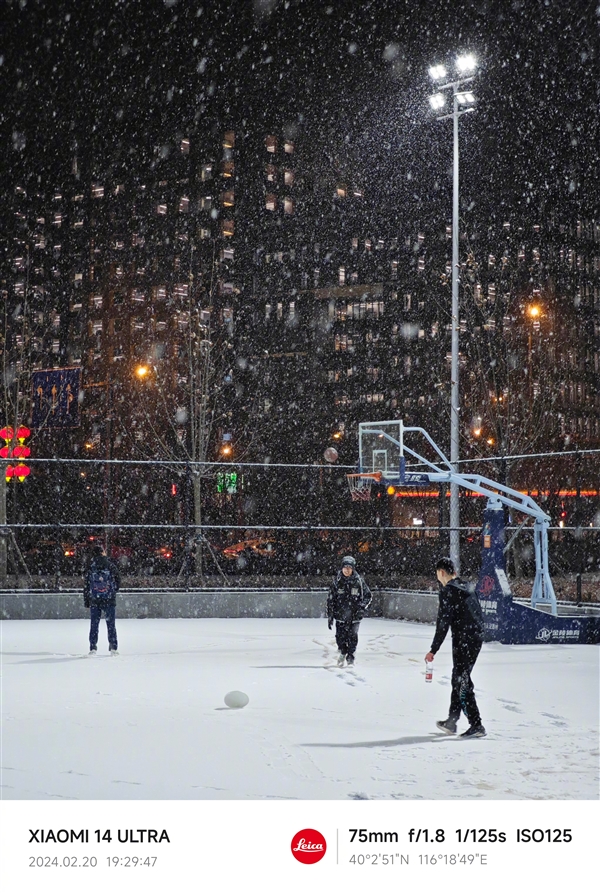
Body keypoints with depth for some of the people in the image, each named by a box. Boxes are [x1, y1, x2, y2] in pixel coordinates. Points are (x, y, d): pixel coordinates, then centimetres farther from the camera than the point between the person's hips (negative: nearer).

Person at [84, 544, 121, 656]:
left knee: (94, 624, 8)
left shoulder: (91, 568, -1)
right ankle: (113, 647, 4)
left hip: (94, 600, 1)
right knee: (111, 624, 6)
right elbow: (118, 580, 0)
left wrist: (86, 600, 9)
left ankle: (93, 647, 4)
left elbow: (86, 585, 2)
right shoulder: (110, 566, -5)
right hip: (109, 600, -1)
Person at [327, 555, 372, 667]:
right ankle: (342, 652, 32)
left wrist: (362, 607, -10)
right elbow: (330, 599, 2)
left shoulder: (358, 581, -4)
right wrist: (330, 616, 0)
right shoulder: (336, 581, -3)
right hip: (340, 615, 1)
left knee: (352, 637, -3)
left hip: (355, 615, -1)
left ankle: (351, 658, 15)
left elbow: (368, 595, 6)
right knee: (340, 637, 2)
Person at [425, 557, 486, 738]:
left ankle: (476, 725, -10)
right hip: (477, 637, 9)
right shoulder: (468, 587, 14)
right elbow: (478, 614, 16)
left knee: (462, 682, -6)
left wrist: (433, 650, -12)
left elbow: (443, 623, -15)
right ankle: (451, 722, 26)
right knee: (458, 678, 18)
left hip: (463, 640, -9)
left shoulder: (448, 591, -11)